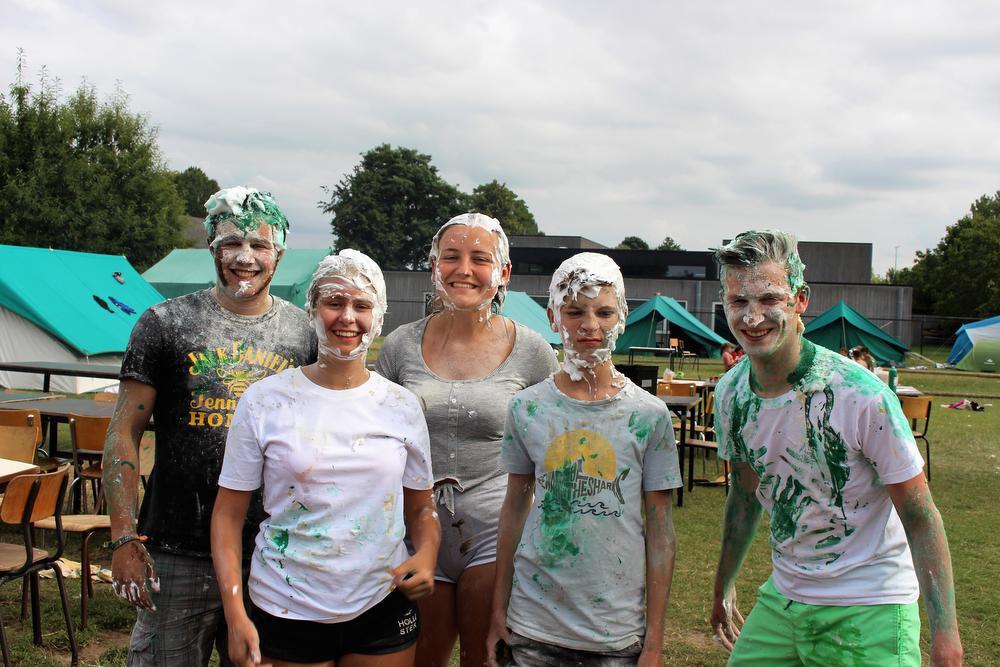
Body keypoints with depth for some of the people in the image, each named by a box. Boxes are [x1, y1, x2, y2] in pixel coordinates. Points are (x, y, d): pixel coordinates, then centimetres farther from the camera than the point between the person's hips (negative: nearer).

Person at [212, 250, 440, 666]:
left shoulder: (401, 406, 0)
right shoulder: (265, 400, -6)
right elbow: (229, 514, -3)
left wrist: (426, 553, -11)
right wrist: (235, 615, -11)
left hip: (383, 607, 2)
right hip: (287, 612, -2)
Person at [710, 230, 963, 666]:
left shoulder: (862, 396, -22)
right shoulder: (730, 393, -5)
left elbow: (921, 518, -14)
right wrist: (723, 586, 20)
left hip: (867, 612, -4)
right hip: (781, 598, 5)